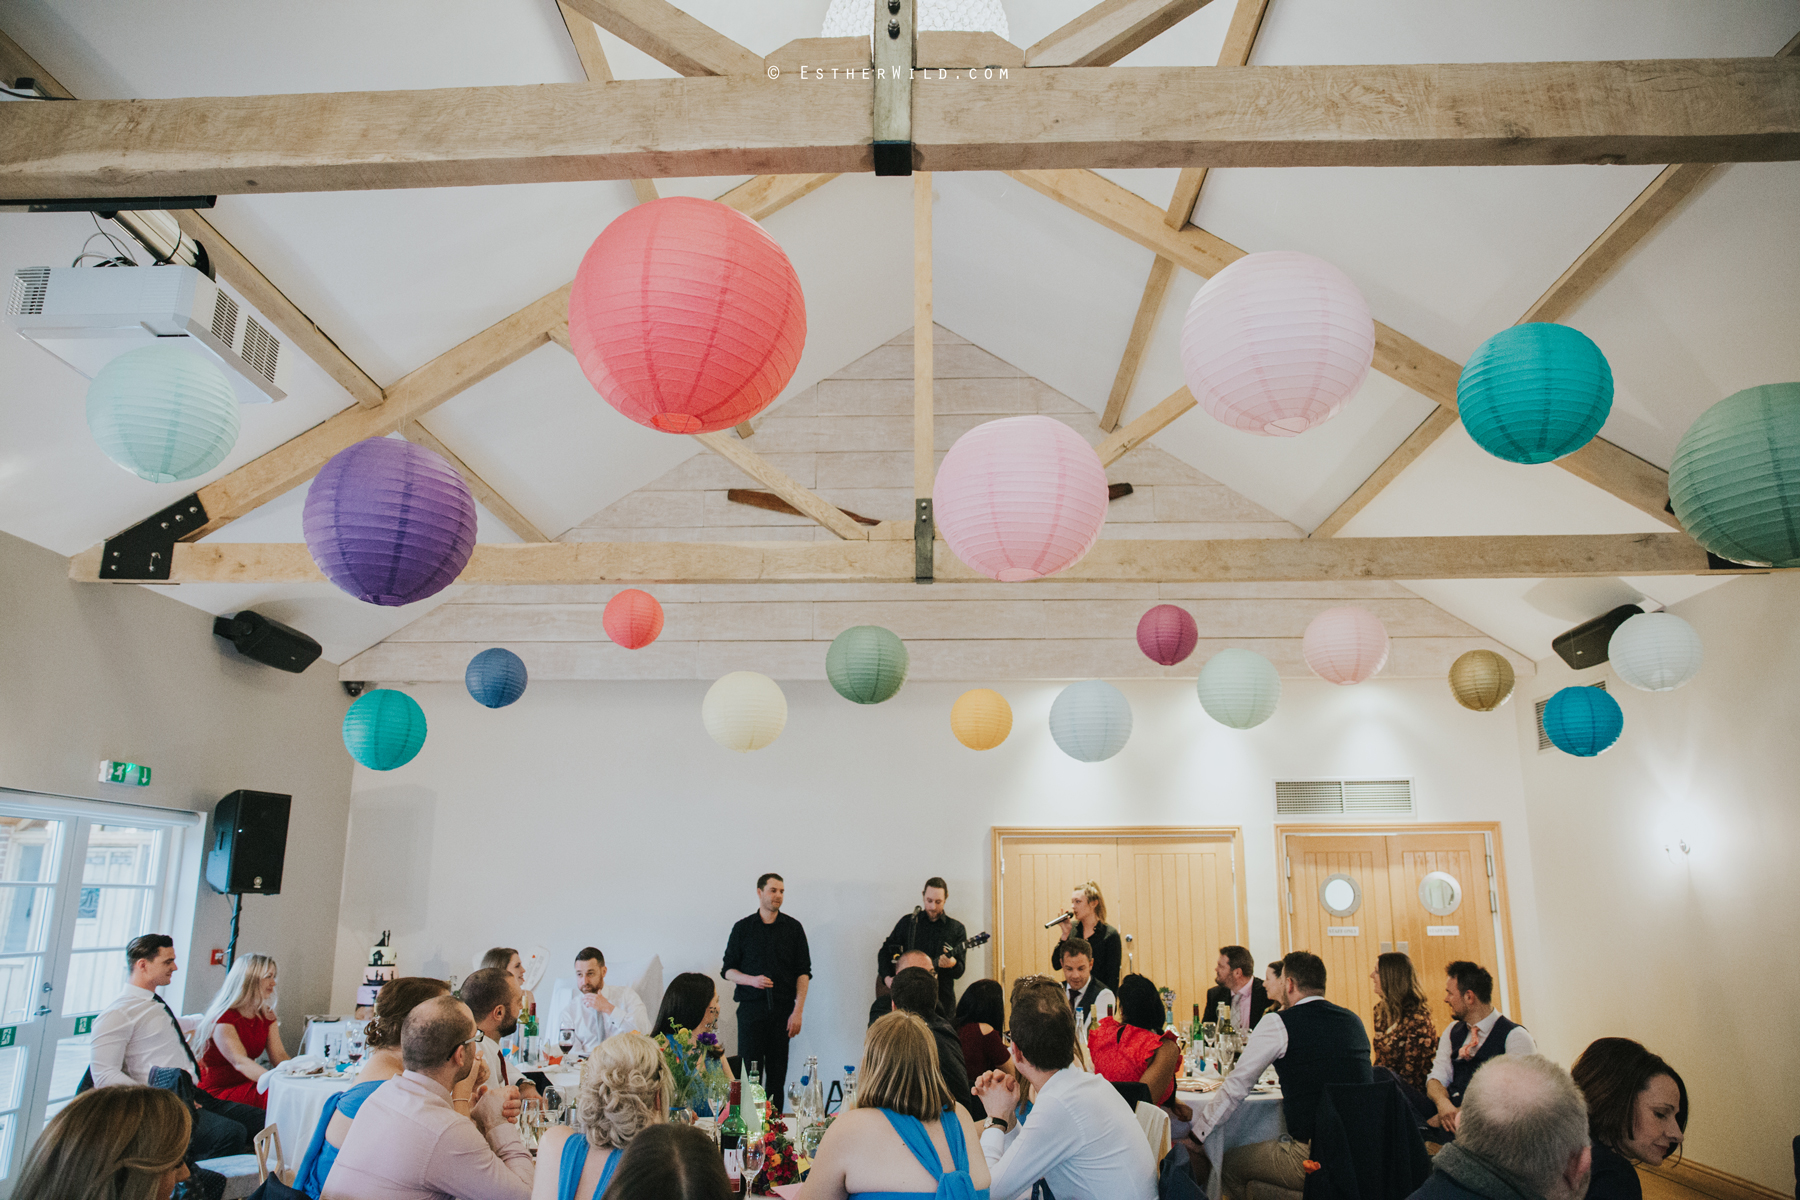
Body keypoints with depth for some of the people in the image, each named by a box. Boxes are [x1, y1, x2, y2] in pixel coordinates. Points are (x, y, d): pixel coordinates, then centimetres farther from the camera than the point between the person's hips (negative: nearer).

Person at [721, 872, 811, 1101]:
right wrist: (752, 980, -11)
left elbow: (803, 972, 6)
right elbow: (727, 970, 8)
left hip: (783, 1009, 1)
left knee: (778, 1073, 0)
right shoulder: (742, 928, 8)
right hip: (751, 1007, -1)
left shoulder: (793, 928, 8)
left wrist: (798, 1011, -3)